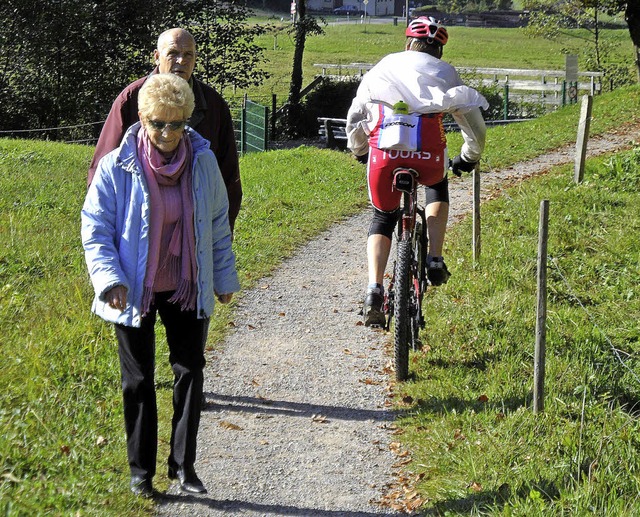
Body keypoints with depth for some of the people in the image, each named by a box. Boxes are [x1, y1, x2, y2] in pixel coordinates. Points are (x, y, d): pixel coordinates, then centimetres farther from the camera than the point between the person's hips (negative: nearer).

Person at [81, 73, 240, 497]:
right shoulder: (116, 168, -13)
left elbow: (218, 222, 9)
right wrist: (111, 280, -20)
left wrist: (224, 276, 12)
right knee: (139, 381, 8)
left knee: (191, 371, 4)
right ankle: (141, 471, 21)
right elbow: (95, 228, -8)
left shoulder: (203, 161, -4)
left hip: (187, 290, 2)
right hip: (135, 293, -2)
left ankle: (184, 464, 17)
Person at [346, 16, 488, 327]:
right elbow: (474, 122, 23)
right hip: (427, 155, 0)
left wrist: (359, 151, 47)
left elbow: (355, 118, 29)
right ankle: (435, 259, 20)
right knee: (437, 186, 35)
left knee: (382, 218, 22)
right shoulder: (445, 73, 21)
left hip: (384, 154, 0)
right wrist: (470, 157, 40)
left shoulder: (382, 68, 25)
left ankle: (374, 290, 0)